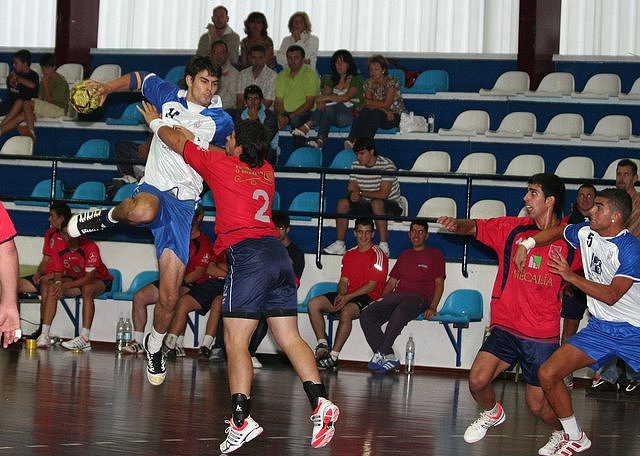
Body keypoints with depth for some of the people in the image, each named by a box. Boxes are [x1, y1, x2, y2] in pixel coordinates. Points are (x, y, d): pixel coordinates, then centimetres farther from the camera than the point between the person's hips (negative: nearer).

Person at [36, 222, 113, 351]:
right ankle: (44, 335, -22)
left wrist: (66, 285, -40)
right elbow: (58, 275, -4)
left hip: (99, 280, -5)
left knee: (87, 289, -38)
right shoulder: (59, 250, -10)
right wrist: (58, 283, -30)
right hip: (75, 279, 5)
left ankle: (85, 339, -42)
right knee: (52, 288, -18)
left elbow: (90, 277, -31)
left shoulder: (90, 247, -27)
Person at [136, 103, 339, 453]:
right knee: (289, 338, 8)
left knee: (236, 341, -7)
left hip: (247, 255, -7)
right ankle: (320, 403, -7)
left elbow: (177, 141, 16)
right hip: (278, 255, 7)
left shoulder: (222, 165, 2)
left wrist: (155, 121, 35)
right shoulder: (267, 172, 19)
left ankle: (241, 420, -18)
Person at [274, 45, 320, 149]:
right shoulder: (282, 75, 13)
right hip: (286, 112, 5)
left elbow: (309, 104, -11)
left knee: (296, 120, -38)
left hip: (305, 113, -5)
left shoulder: (310, 75, -5)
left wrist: (290, 117, -19)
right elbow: (278, 101, 10)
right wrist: (280, 116, -13)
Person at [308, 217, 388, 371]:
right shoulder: (349, 254, 17)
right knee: (314, 304, -10)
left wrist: (348, 297, -18)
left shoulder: (378, 255, -5)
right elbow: (344, 281, 14)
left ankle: (333, 356, -36)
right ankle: (322, 344, -10)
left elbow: (372, 286, -11)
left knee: (346, 311, -37)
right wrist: (341, 294, -10)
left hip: (367, 297, -7)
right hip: (347, 295, 7)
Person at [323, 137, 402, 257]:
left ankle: (384, 246, -40)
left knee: (376, 203, -38)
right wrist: (352, 194, -25)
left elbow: (383, 194, -23)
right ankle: (339, 244, -14)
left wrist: (360, 193, -21)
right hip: (367, 205, 6)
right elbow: (351, 189, 1)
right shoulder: (356, 165, 3)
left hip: (390, 205, -6)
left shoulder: (386, 165, -18)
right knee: (343, 203, -14)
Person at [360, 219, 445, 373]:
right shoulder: (404, 255, 29)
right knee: (366, 315, -22)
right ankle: (389, 357, -28)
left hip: (418, 298, -6)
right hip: (396, 296, 6)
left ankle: (381, 354, -37)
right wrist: (381, 301, 9)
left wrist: (432, 308, -10)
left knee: (400, 312, -42)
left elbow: (439, 283, 5)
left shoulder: (435, 255, 13)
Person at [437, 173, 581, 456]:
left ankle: (564, 432, 34)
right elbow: (475, 227, -4)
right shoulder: (512, 228, 2)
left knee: (537, 406, 0)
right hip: (506, 327, 2)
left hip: (542, 335, -2)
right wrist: (457, 225, -25)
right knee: (477, 380, -15)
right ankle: (492, 414, 19)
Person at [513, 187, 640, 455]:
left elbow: (611, 295, -24)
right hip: (600, 328, 6)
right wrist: (526, 244, 9)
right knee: (548, 374, -4)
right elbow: (556, 232, 24)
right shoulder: (586, 233, 2)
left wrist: (571, 277, -22)